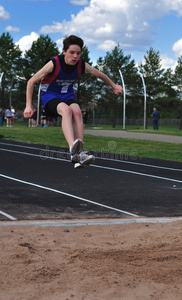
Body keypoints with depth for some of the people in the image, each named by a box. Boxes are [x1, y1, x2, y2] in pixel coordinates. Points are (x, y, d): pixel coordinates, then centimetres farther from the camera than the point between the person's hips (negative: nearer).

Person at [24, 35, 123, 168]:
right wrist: (28, 106, -17)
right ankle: (73, 149, -56)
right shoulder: (54, 64, -22)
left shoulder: (82, 65, -11)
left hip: (67, 94, 4)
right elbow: (31, 82, -14)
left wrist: (114, 86, 24)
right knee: (66, 109, -37)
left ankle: (79, 155, -37)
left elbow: (100, 75, 10)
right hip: (50, 94, -3)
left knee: (77, 111, -31)